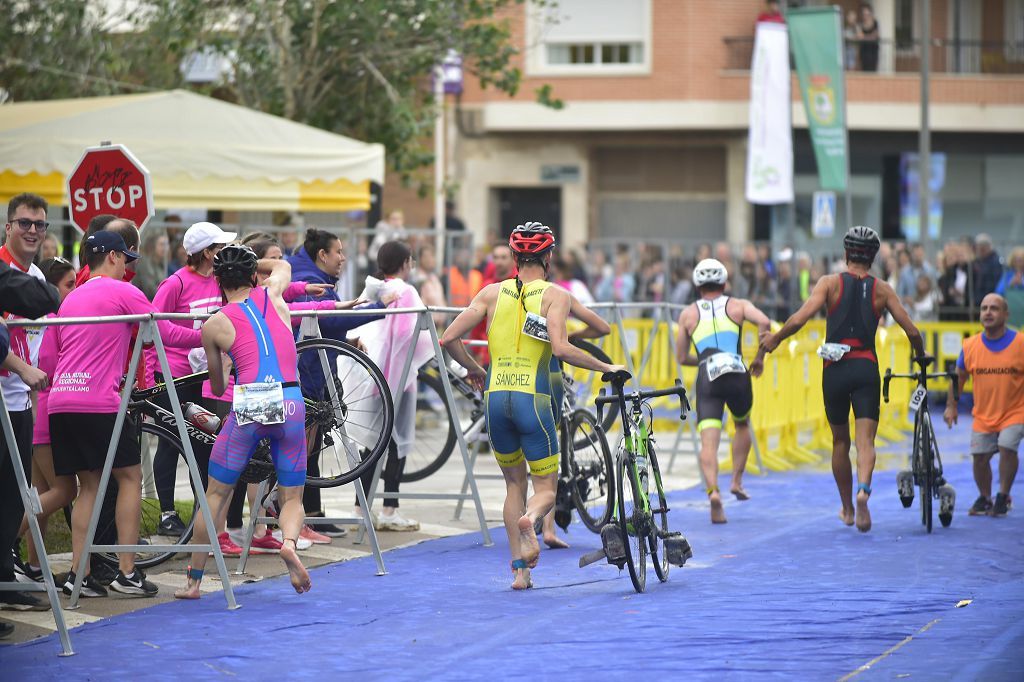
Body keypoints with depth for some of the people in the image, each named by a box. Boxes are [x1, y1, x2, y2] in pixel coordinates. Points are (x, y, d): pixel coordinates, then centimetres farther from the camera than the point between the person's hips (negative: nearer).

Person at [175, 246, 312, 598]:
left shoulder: (214, 325, 7)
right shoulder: (272, 294, 12)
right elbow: (283, 265, 38)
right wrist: (248, 264, 41)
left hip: (248, 406, -2)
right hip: (290, 404, 2)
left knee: (215, 495, 11)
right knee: (292, 497, 11)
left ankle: (193, 580, 13)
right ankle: (290, 542, -21)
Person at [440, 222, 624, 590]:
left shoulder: (493, 292, 7)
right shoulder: (557, 295, -3)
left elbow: (449, 338, 3)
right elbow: (560, 348, -19)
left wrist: (473, 368, 20)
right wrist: (605, 367, -7)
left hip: (496, 397, 3)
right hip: (534, 399, -3)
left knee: (514, 483, 18)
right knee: (546, 487, 7)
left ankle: (519, 569, 11)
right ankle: (530, 519, -28)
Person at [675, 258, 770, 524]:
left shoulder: (688, 314, 20)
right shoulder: (737, 305, 17)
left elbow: (682, 357, 21)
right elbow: (764, 322, -4)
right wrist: (759, 357, 7)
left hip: (707, 379, -1)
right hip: (737, 375, 1)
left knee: (708, 442, -8)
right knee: (742, 425, 29)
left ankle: (713, 490, -31)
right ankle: (737, 481, 20)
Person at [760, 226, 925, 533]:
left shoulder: (830, 283, 1)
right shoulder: (882, 289, 5)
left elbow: (800, 318, -12)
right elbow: (912, 331, 2)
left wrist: (775, 338, 5)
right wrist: (920, 355, 23)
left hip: (835, 370, 0)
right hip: (866, 369, 0)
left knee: (840, 441, 16)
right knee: (865, 440, -6)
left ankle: (847, 509, 27)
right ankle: (863, 490, -36)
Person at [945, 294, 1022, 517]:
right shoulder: (970, 345, -5)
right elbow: (959, 376, 10)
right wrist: (951, 405, 9)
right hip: (983, 415, 3)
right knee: (980, 457, 4)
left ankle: (1003, 496, -1)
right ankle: (984, 498, 30)